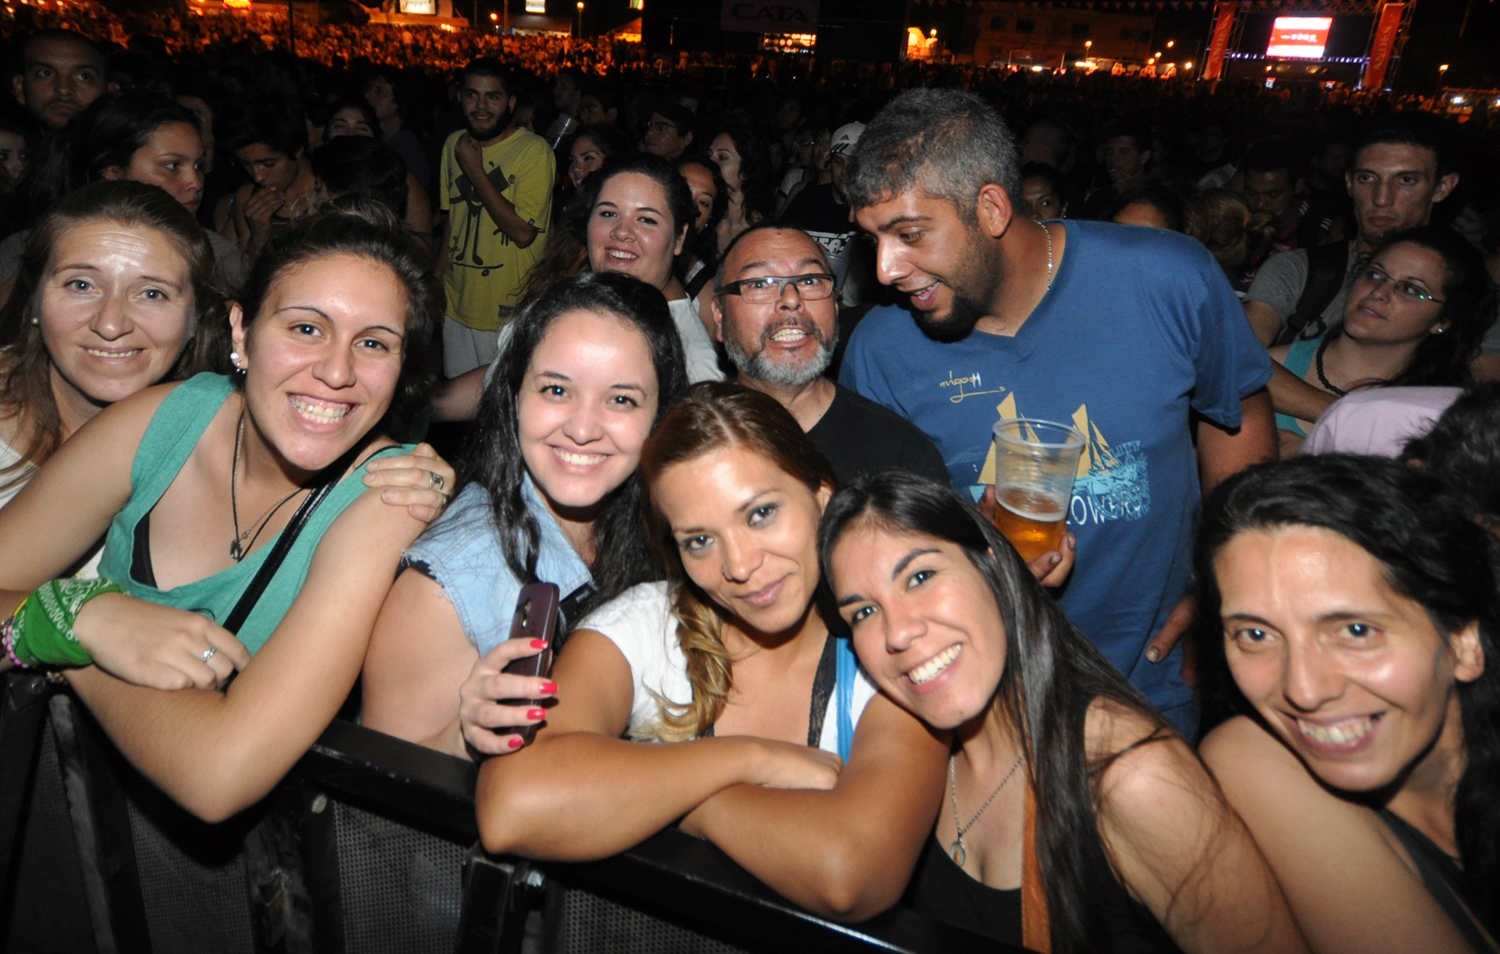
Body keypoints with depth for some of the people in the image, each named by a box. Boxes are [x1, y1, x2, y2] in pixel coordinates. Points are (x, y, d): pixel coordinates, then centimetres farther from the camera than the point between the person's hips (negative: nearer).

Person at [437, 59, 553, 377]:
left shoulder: (534, 150, -13)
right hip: (455, 306, 6)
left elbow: (523, 232, -20)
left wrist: (475, 170, -17)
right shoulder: (454, 145, 7)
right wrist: (437, 279, 16)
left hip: (509, 312, -6)